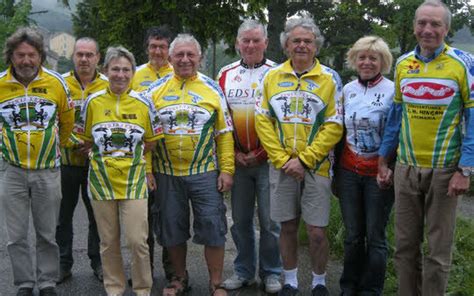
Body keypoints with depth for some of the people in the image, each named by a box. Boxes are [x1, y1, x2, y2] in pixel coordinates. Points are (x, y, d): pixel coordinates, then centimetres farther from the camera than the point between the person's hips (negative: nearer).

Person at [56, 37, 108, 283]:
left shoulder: (108, 86, 0)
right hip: (66, 161, 0)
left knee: (97, 216, 10)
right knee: (63, 215, 10)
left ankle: (98, 262, 25)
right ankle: (63, 263, 24)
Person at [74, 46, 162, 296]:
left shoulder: (144, 104, -1)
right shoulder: (92, 102, 1)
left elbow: (151, 142, 8)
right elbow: (85, 140, 11)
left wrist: (131, 156, 3)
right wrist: (104, 156, 3)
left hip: (133, 181, -1)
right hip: (101, 180, 1)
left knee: (137, 240, -5)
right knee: (108, 242, 10)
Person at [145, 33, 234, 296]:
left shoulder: (212, 89, 2)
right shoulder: (156, 90, 4)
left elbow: (224, 133, 2)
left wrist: (226, 170, -4)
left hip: (205, 173, -1)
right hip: (167, 174, 2)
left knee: (212, 229, 0)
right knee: (171, 230, 11)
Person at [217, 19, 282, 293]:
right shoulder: (226, 74, 8)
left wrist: (262, 153, -8)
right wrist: (233, 153, 1)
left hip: (268, 159, -3)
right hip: (237, 160, 3)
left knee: (269, 220, 2)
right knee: (240, 220, 10)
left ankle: (271, 272, 17)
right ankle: (244, 271, 24)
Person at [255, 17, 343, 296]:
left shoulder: (330, 78, -1)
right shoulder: (272, 77, 5)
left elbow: (334, 126, -6)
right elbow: (263, 121, 2)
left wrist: (303, 160, -12)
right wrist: (283, 160, -8)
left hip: (316, 167, -2)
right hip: (281, 167, 2)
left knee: (317, 232, 1)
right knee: (288, 227, 11)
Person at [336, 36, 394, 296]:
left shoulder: (392, 91, -6)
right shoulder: (347, 90, 7)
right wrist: (335, 171, 13)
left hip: (379, 172, -3)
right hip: (348, 171, 4)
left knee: (375, 237, 3)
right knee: (352, 236, 10)